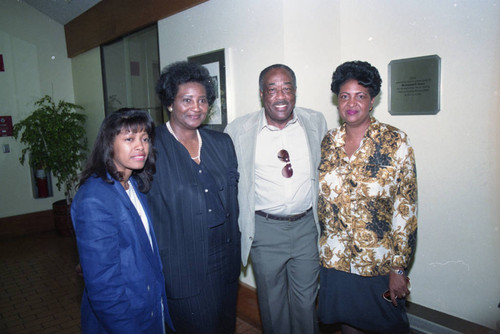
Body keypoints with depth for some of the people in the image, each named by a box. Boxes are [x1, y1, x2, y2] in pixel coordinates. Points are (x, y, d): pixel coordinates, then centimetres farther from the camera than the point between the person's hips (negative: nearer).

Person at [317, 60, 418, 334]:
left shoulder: (396, 142, -10)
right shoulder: (328, 142, 0)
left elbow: (405, 208, -11)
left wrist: (399, 268, -11)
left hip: (379, 263, -3)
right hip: (334, 259, 3)